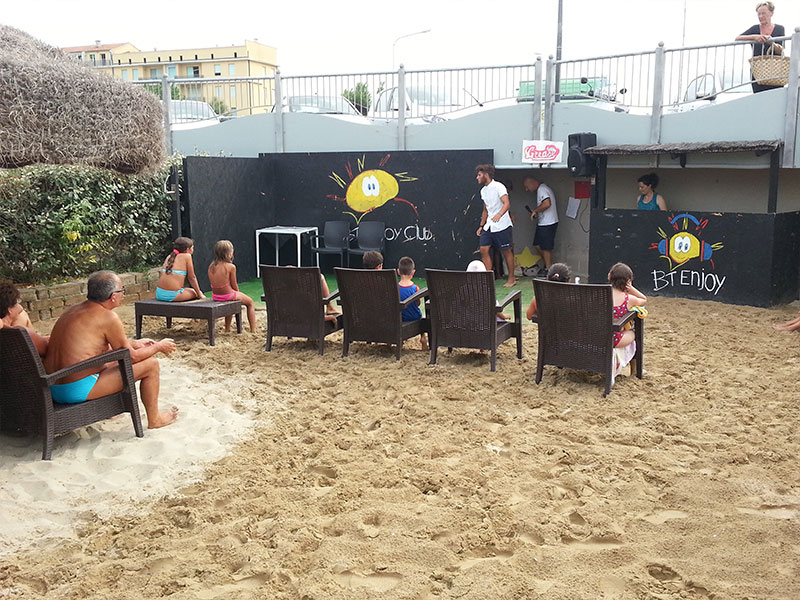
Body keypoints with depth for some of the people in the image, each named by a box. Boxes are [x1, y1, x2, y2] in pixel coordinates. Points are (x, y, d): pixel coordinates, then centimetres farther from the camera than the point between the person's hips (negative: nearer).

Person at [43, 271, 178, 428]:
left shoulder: (74, 309, 11)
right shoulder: (107, 316, -15)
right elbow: (131, 357, -7)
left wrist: (134, 343, 30)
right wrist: (159, 347, 10)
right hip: (79, 390, -9)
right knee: (150, 364, 0)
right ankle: (154, 419, 15)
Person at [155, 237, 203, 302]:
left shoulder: (169, 257, 16)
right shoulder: (187, 256, 0)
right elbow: (192, 277, 2)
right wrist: (199, 294, 12)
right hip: (173, 295, -6)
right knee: (194, 292, 20)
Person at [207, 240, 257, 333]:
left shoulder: (211, 266, -1)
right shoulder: (231, 267, -19)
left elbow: (214, 283, 8)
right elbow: (234, 285, -11)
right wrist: (238, 293, 11)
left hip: (215, 296, 6)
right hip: (228, 295, -6)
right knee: (250, 302, 18)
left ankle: (227, 328, 43)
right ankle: (253, 328, 14)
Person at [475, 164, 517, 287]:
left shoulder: (498, 186, -12)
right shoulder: (483, 191, 14)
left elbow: (507, 203, -25)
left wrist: (499, 215, -42)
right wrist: (482, 225, 20)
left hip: (502, 225, -8)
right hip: (489, 226, 8)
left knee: (506, 251, 2)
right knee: (483, 250, -2)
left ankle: (511, 278, 14)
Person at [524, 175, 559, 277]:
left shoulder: (542, 189, -15)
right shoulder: (543, 188, 18)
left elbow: (547, 204, -30)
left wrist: (535, 211, -16)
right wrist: (537, 214, 13)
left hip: (548, 224, -10)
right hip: (543, 223, 10)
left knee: (546, 248, -2)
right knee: (538, 245, 15)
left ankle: (548, 270, 8)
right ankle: (548, 265, 25)